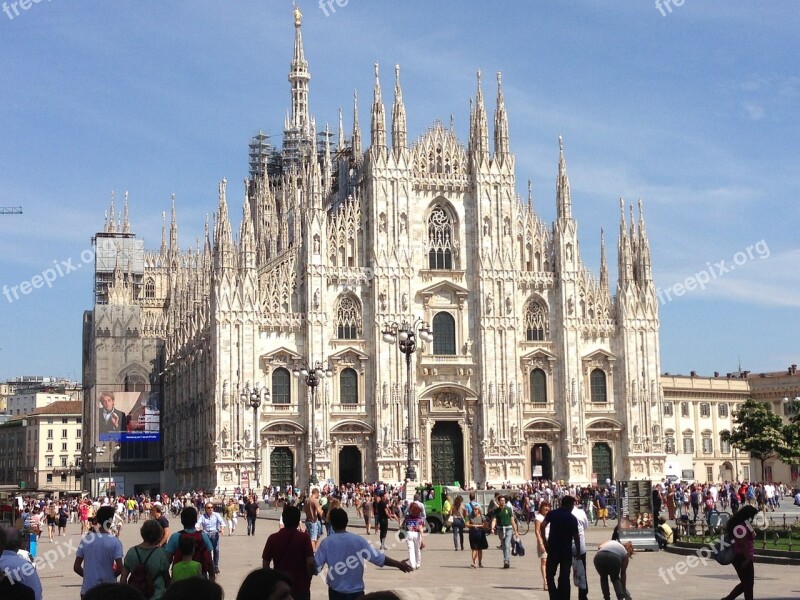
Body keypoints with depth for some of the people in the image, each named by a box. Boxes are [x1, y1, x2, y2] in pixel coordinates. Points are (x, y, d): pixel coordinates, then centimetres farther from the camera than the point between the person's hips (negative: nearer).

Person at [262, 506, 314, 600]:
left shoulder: (273, 538, -3)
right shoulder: (304, 537, -9)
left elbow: (265, 564, -1)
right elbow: (310, 563, -14)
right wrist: (308, 580, 2)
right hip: (300, 586, -2)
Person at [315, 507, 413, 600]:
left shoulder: (326, 543, -11)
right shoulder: (358, 540, -9)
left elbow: (316, 567, -12)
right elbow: (378, 558, -9)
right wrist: (398, 564, 2)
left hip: (336, 592, 0)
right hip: (356, 591, 0)